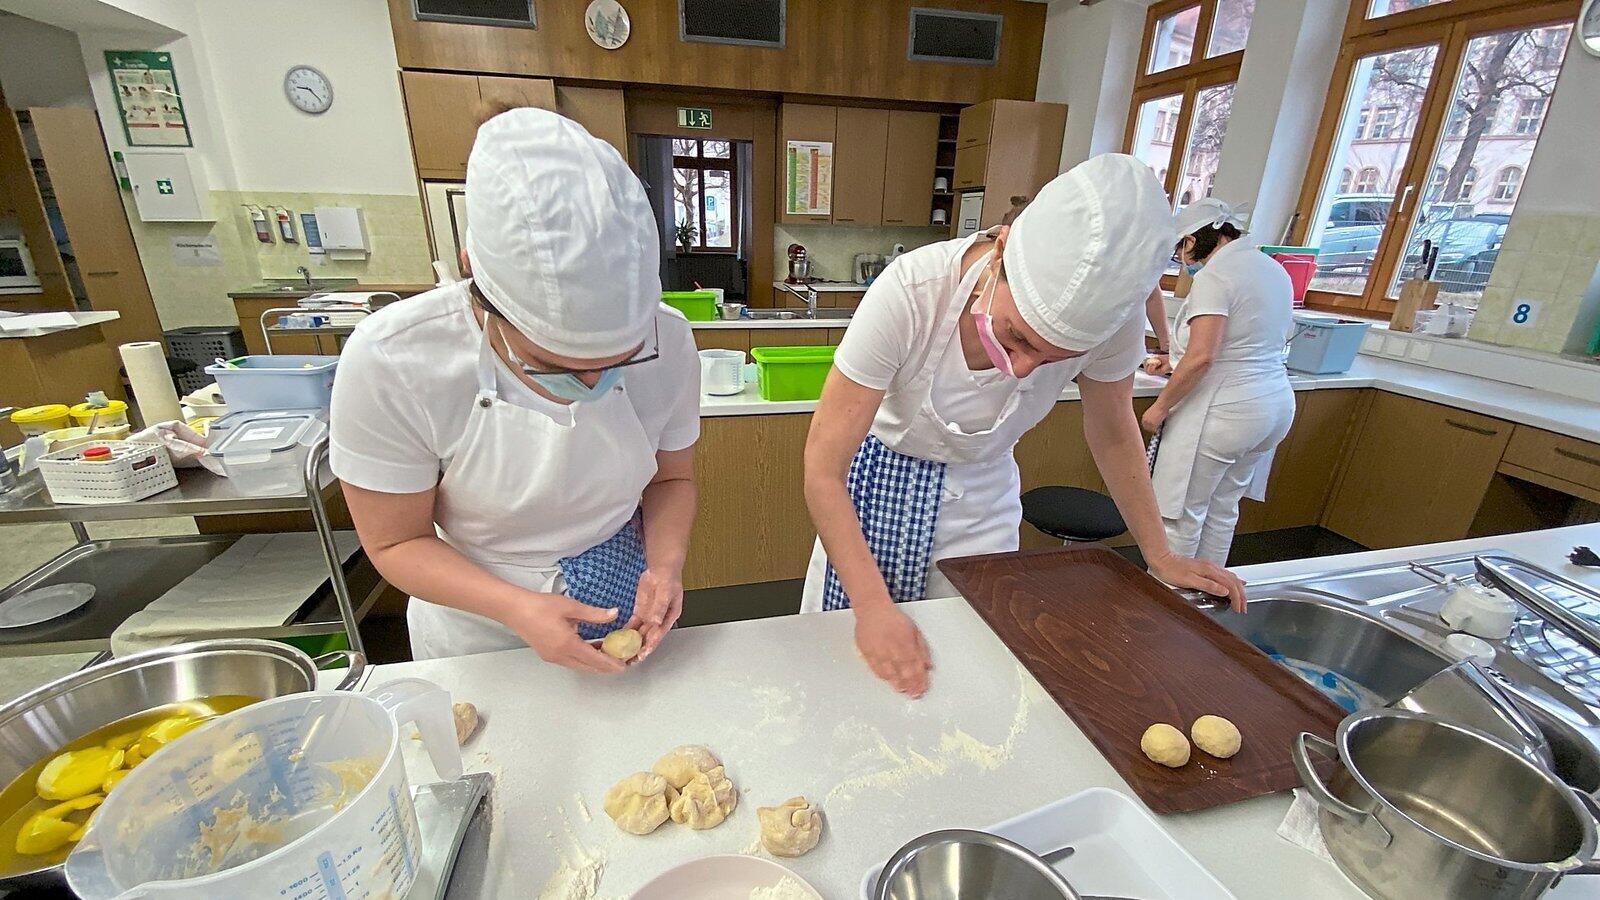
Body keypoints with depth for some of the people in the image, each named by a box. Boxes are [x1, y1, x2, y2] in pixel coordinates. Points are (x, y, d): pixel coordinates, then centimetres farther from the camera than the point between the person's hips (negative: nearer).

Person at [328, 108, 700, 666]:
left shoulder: (667, 342, -21)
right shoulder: (390, 363, -27)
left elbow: (671, 478, -6)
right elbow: (397, 542, -16)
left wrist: (666, 562, -23)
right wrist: (516, 608, -30)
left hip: (623, 614, 2)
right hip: (477, 639, -1)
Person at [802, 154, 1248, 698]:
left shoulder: (1111, 310, -24)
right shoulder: (911, 292, -34)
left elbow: (1113, 435, -3)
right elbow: (823, 469, -30)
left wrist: (1160, 557, 3)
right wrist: (872, 606, -37)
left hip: (983, 494, 2)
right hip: (881, 478, -1)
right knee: (853, 656, 11)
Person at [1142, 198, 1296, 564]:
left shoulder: (1214, 276, -15)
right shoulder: (1275, 270, 14)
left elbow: (1201, 358, -23)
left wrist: (1160, 406, -14)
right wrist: (1174, 362, 25)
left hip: (1222, 411, -9)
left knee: (1181, 515, 1)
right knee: (1223, 512, 19)